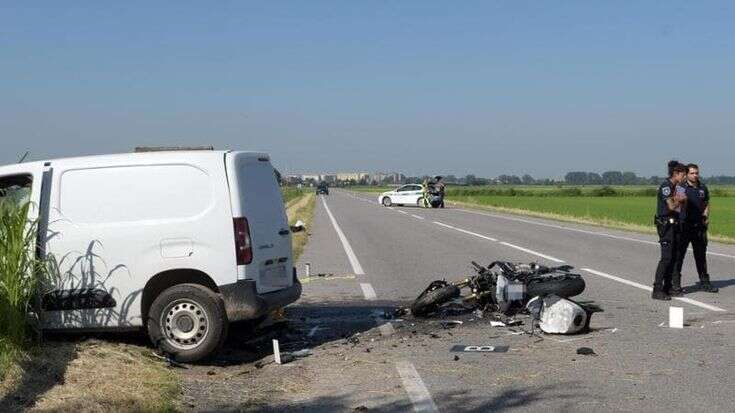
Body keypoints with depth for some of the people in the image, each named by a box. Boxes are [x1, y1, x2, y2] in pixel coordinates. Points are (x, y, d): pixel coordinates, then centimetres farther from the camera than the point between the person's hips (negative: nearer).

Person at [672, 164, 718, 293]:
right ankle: (675, 282, 5)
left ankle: (704, 282, 21)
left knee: (701, 255, 12)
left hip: (699, 225, 5)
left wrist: (706, 216, 3)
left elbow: (706, 204, 19)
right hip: (684, 225, -5)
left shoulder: (703, 188, 10)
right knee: (679, 254, -2)